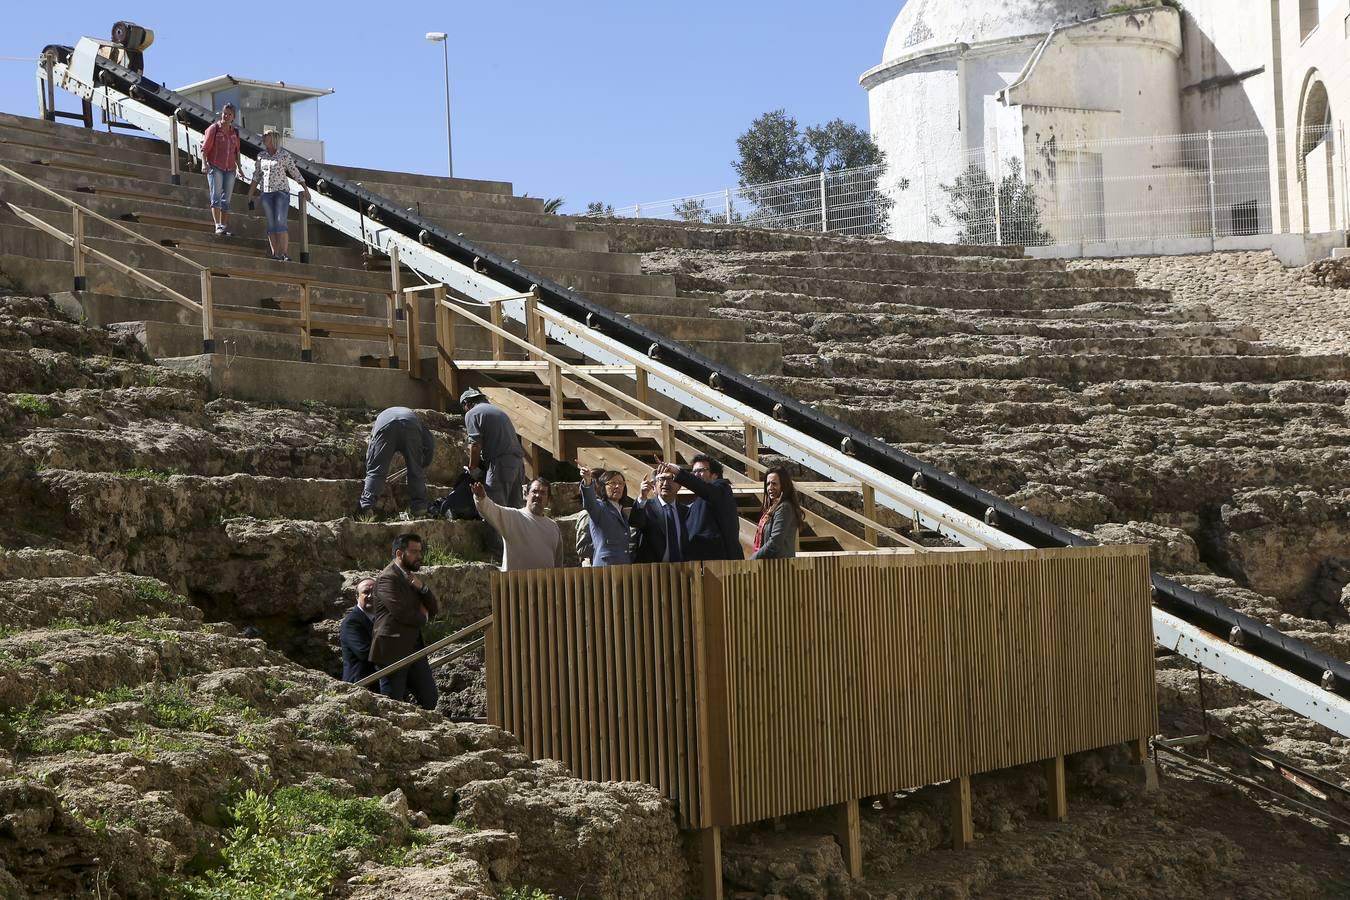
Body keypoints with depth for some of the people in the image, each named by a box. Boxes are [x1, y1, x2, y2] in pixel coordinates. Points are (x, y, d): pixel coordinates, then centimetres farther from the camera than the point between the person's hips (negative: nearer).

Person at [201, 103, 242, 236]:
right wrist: (204, 163, -19)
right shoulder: (214, 128, -3)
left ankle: (225, 227, 8)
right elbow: (205, 148, -7)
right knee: (216, 196, -12)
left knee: (226, 199, 6)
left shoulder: (235, 132, 12)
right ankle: (218, 226, -19)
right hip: (215, 167, -5)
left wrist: (239, 167, 17)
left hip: (230, 169, 5)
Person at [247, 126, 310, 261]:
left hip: (282, 191, -4)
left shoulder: (284, 155, -1)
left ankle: (284, 253, -14)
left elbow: (295, 172, 2)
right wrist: (250, 194, 12)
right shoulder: (261, 156, 10)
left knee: (281, 222, -13)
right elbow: (256, 175, 15)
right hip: (266, 193, 4)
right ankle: (275, 254, 3)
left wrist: (305, 189, 1)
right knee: (271, 224, 2)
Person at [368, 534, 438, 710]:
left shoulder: (411, 577, 16)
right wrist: (422, 616, -1)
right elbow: (403, 613, -22)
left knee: (429, 700, 7)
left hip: (414, 648, 9)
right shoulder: (388, 578, -13)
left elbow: (432, 609, 13)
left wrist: (421, 587, -5)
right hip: (392, 651, -9)